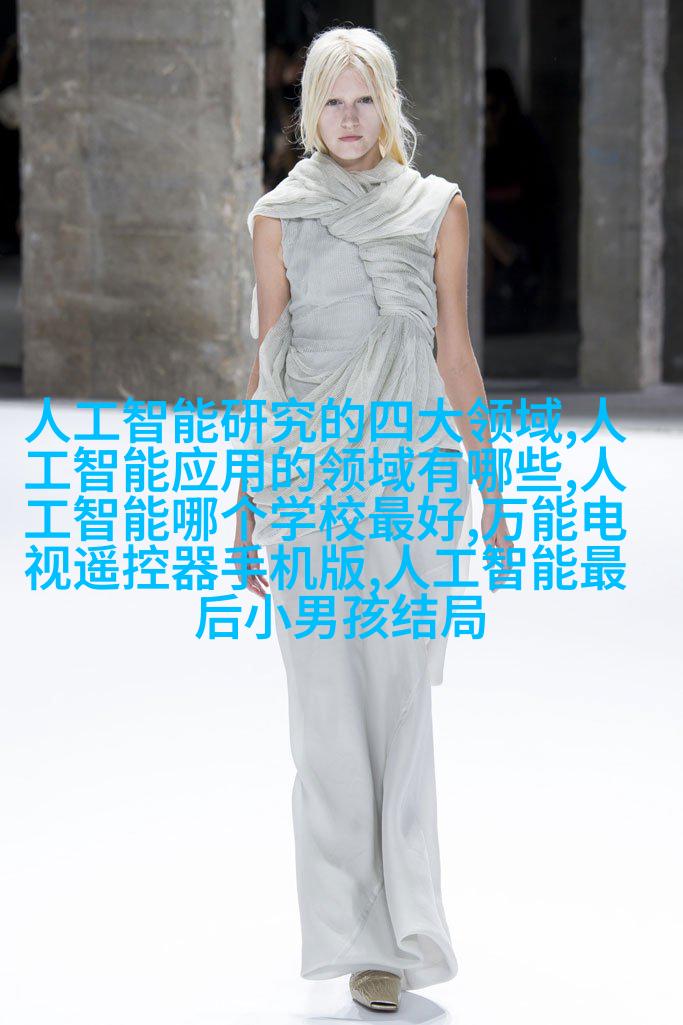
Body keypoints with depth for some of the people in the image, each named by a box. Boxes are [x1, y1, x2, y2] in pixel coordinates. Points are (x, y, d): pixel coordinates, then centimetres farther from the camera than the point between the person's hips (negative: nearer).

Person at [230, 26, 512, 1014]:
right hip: (312, 466, -1)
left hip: (413, 467, 1)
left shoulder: (438, 207, 8)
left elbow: (454, 351, 10)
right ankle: (367, 939, 3)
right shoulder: (280, 217, 6)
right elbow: (269, 363, 7)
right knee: (332, 704, -3)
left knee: (400, 695, -1)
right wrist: (254, 505, 5)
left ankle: (397, 920, 9)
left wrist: (486, 483, 9)